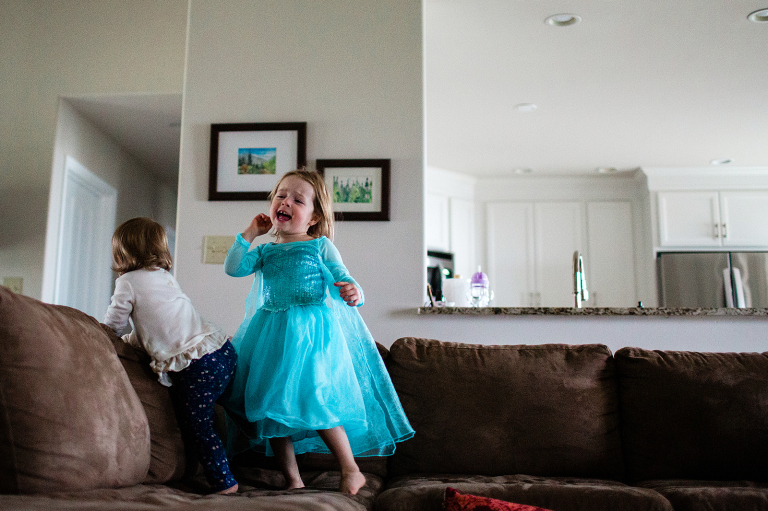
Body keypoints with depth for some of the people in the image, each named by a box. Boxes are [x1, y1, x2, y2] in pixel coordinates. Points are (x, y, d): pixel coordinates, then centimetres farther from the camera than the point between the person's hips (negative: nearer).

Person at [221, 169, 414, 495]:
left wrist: (353, 292, -26)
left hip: (312, 332, -5)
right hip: (271, 333, 5)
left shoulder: (320, 246, 5)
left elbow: (343, 278, -3)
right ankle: (292, 480, 19)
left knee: (314, 401, -14)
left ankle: (351, 471, 5)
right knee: (269, 405, 5)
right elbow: (233, 268, 7)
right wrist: (249, 234, 7)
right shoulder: (265, 251, 16)